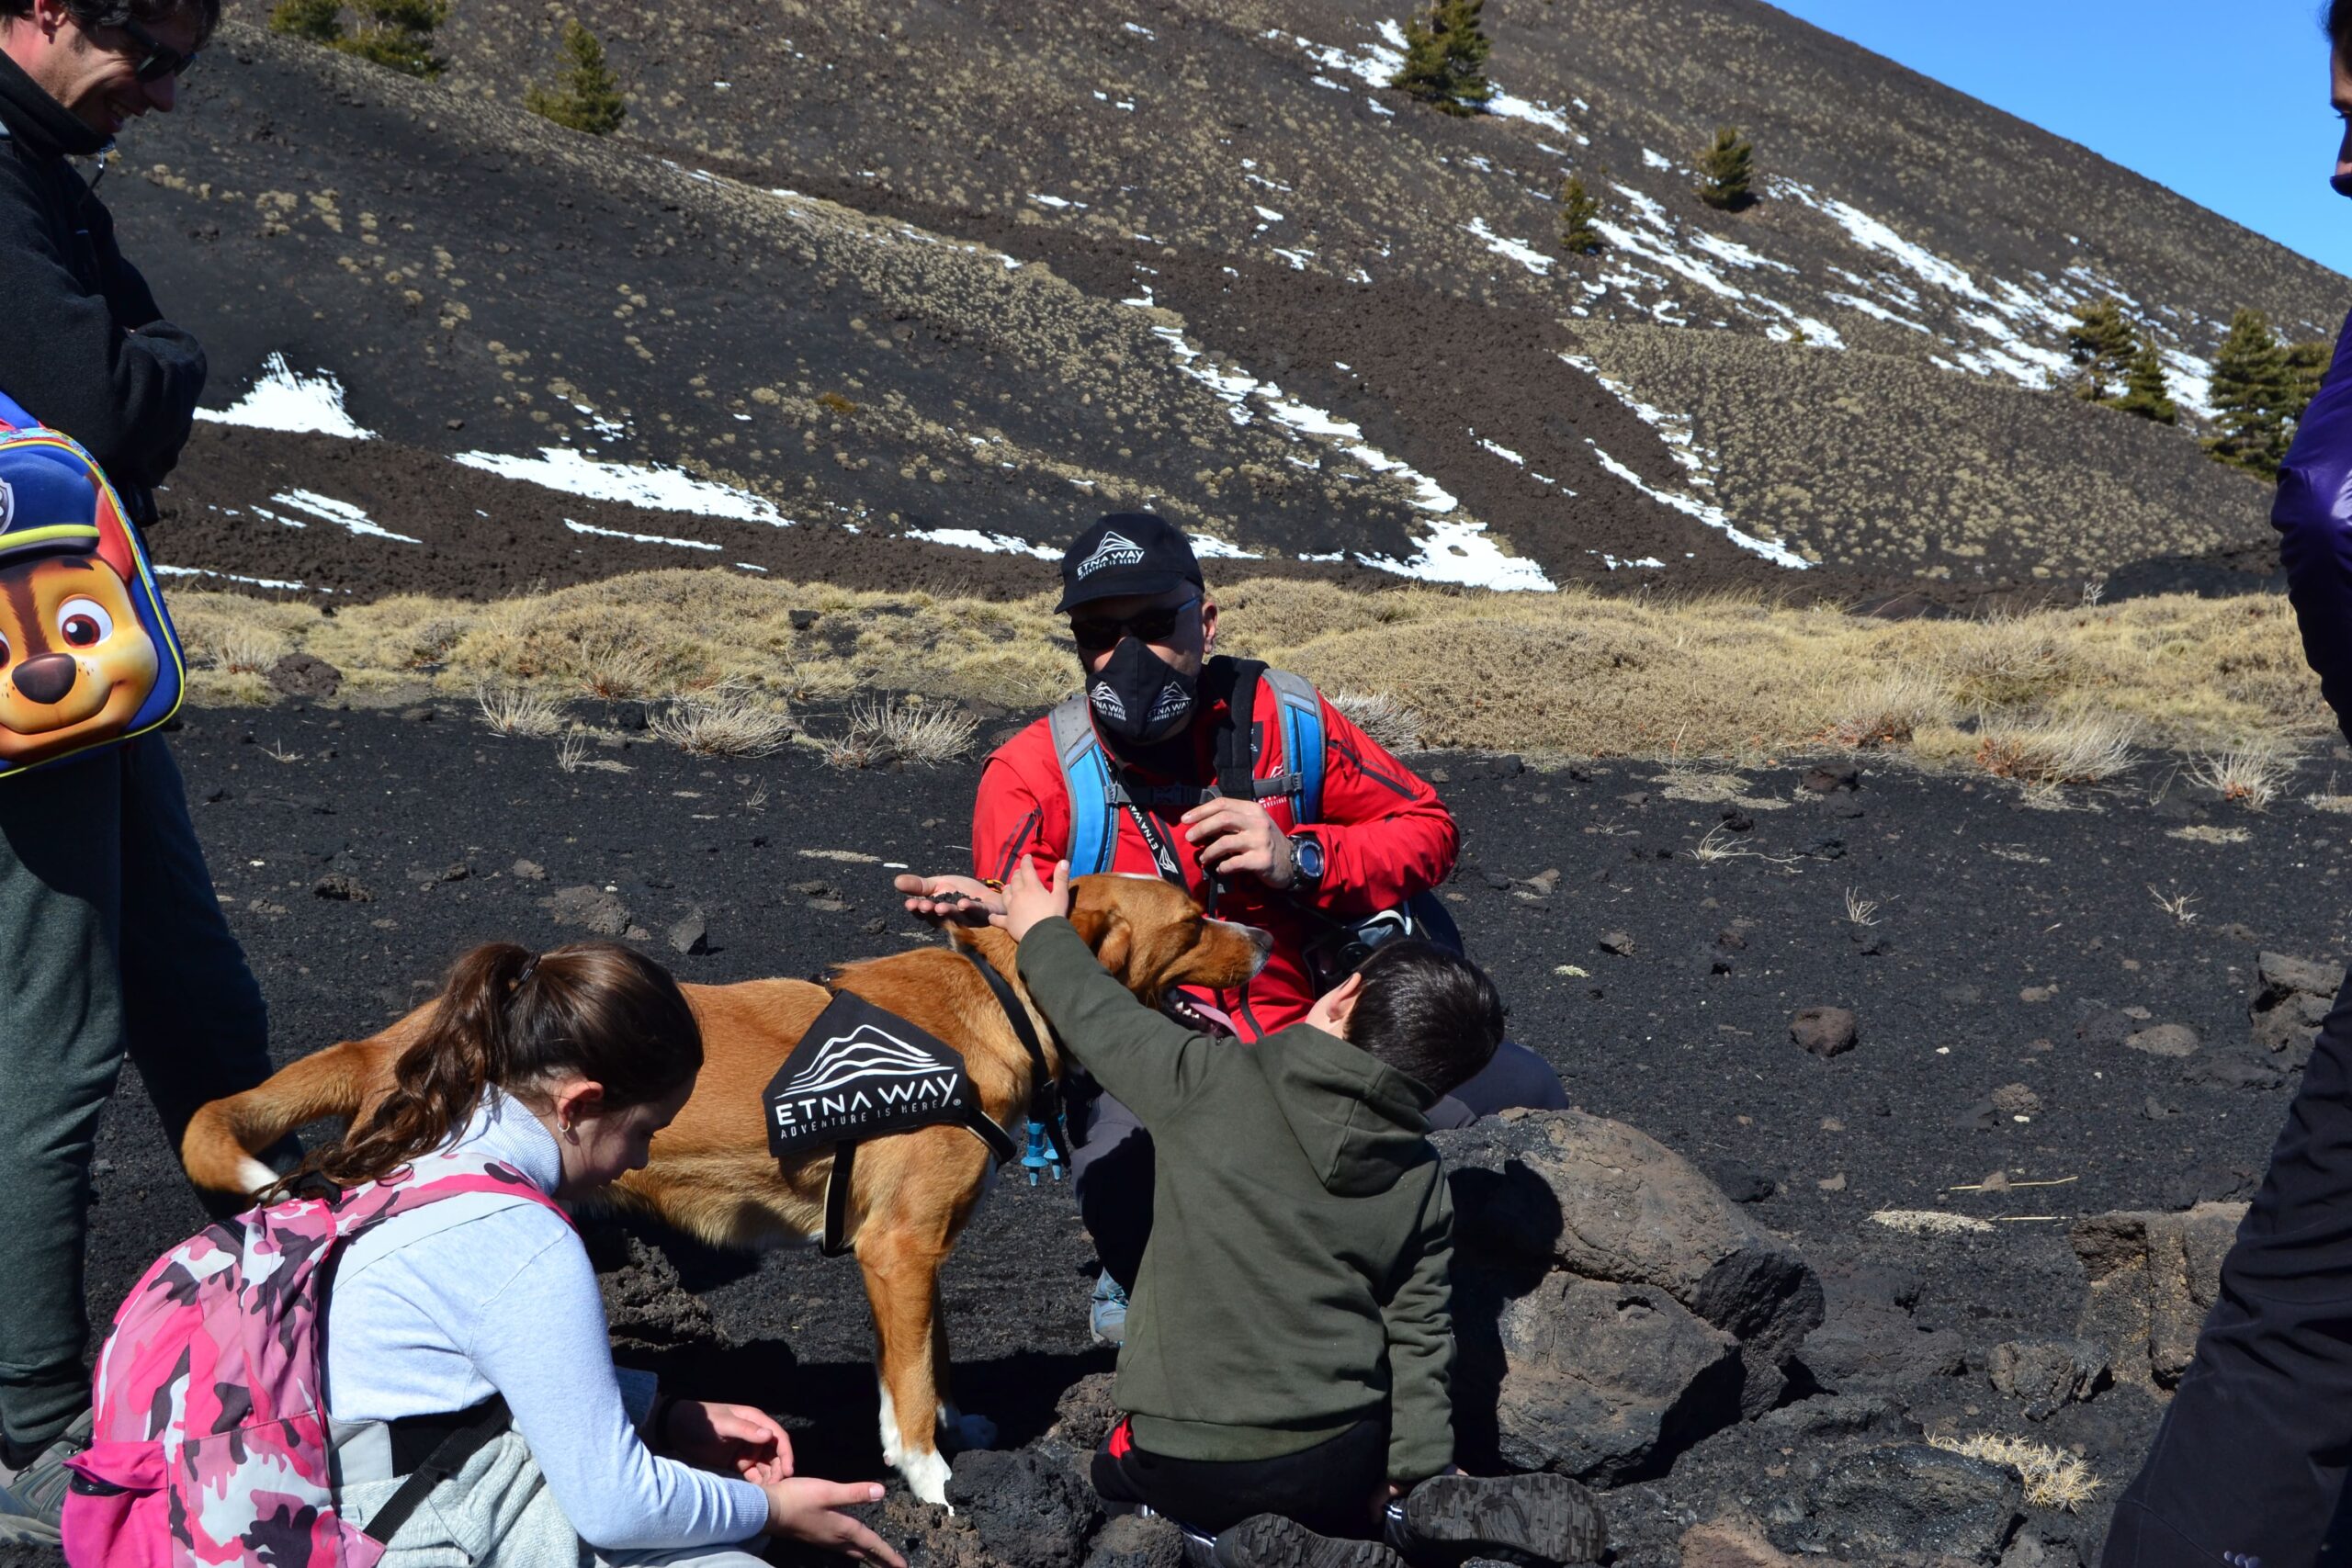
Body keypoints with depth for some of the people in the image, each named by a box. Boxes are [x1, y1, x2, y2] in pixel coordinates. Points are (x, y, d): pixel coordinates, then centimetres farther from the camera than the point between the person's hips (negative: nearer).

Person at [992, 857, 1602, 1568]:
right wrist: (1414, 1474, 14)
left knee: (1119, 1465, 29)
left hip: (1188, 1472, -3)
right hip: (1341, 1467, 3)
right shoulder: (1424, 1182, 3)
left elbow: (1099, 1016, 7)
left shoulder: (1210, 1084, -8)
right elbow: (1419, 1339, 5)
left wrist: (1045, 934, 25)